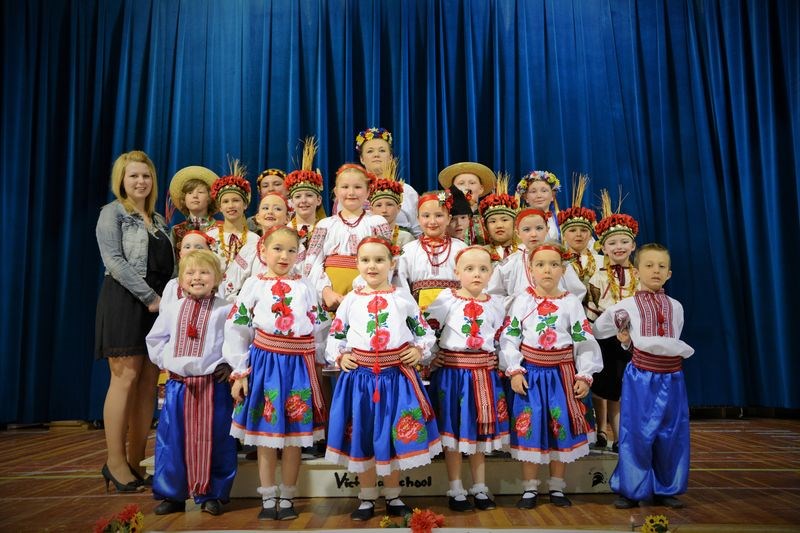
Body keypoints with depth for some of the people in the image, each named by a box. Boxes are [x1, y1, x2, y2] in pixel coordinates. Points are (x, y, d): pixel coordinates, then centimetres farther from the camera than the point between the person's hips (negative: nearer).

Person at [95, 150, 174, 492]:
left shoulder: (158, 220, 20)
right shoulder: (112, 213, 1)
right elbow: (114, 261, -11)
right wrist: (149, 296, -15)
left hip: (158, 303, 6)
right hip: (123, 301, -6)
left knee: (149, 381, 3)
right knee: (125, 378, -8)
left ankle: (136, 460, 10)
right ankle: (115, 461, 1)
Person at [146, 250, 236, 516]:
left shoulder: (225, 310, -3)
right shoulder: (171, 309, 9)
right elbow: (154, 340, 18)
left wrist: (229, 364, -9)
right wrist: (165, 360, 6)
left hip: (213, 383, -3)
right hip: (178, 384, 3)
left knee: (213, 441, 3)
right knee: (171, 439, 7)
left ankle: (212, 495, 17)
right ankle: (171, 494, 22)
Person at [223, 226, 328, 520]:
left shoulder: (305, 286, 5)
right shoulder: (254, 284, 0)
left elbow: (318, 329, 9)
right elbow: (236, 329, 0)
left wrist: (316, 365, 7)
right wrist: (240, 372, -3)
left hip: (299, 364, 1)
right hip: (265, 362, -1)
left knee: (294, 433, 7)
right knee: (266, 433, 8)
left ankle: (287, 497, 22)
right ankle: (268, 498, 21)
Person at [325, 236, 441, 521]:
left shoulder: (403, 297, 2)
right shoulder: (351, 300, 4)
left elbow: (424, 331, 9)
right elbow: (335, 334, 12)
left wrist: (419, 350, -8)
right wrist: (340, 357, -4)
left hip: (397, 375, -1)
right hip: (360, 376, 1)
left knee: (394, 435, 8)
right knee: (362, 436, 9)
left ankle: (393, 497, 27)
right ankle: (367, 499, 26)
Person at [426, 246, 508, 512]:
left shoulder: (495, 304, 4)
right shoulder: (446, 299, -6)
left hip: (484, 371, 3)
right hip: (452, 370, -3)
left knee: (480, 429, 12)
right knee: (453, 429, 6)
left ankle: (480, 488, 26)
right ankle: (456, 491, 19)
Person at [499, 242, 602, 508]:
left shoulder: (572, 302, 0)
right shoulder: (522, 301, -2)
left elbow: (585, 341, 1)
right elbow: (509, 338, -2)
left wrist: (585, 375, -4)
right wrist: (514, 371, -9)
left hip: (562, 373, 1)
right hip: (529, 372, -1)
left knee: (561, 428, 8)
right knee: (529, 428, 3)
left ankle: (557, 487, 24)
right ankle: (530, 488, 18)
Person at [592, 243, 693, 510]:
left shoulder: (675, 306, 7)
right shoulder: (627, 305, -2)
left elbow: (672, 342, 11)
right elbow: (596, 329, 2)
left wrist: (631, 340, -1)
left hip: (672, 378, 3)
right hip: (641, 378, -3)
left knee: (671, 435, 9)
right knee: (636, 433, -1)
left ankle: (665, 490, 25)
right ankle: (631, 490, 13)